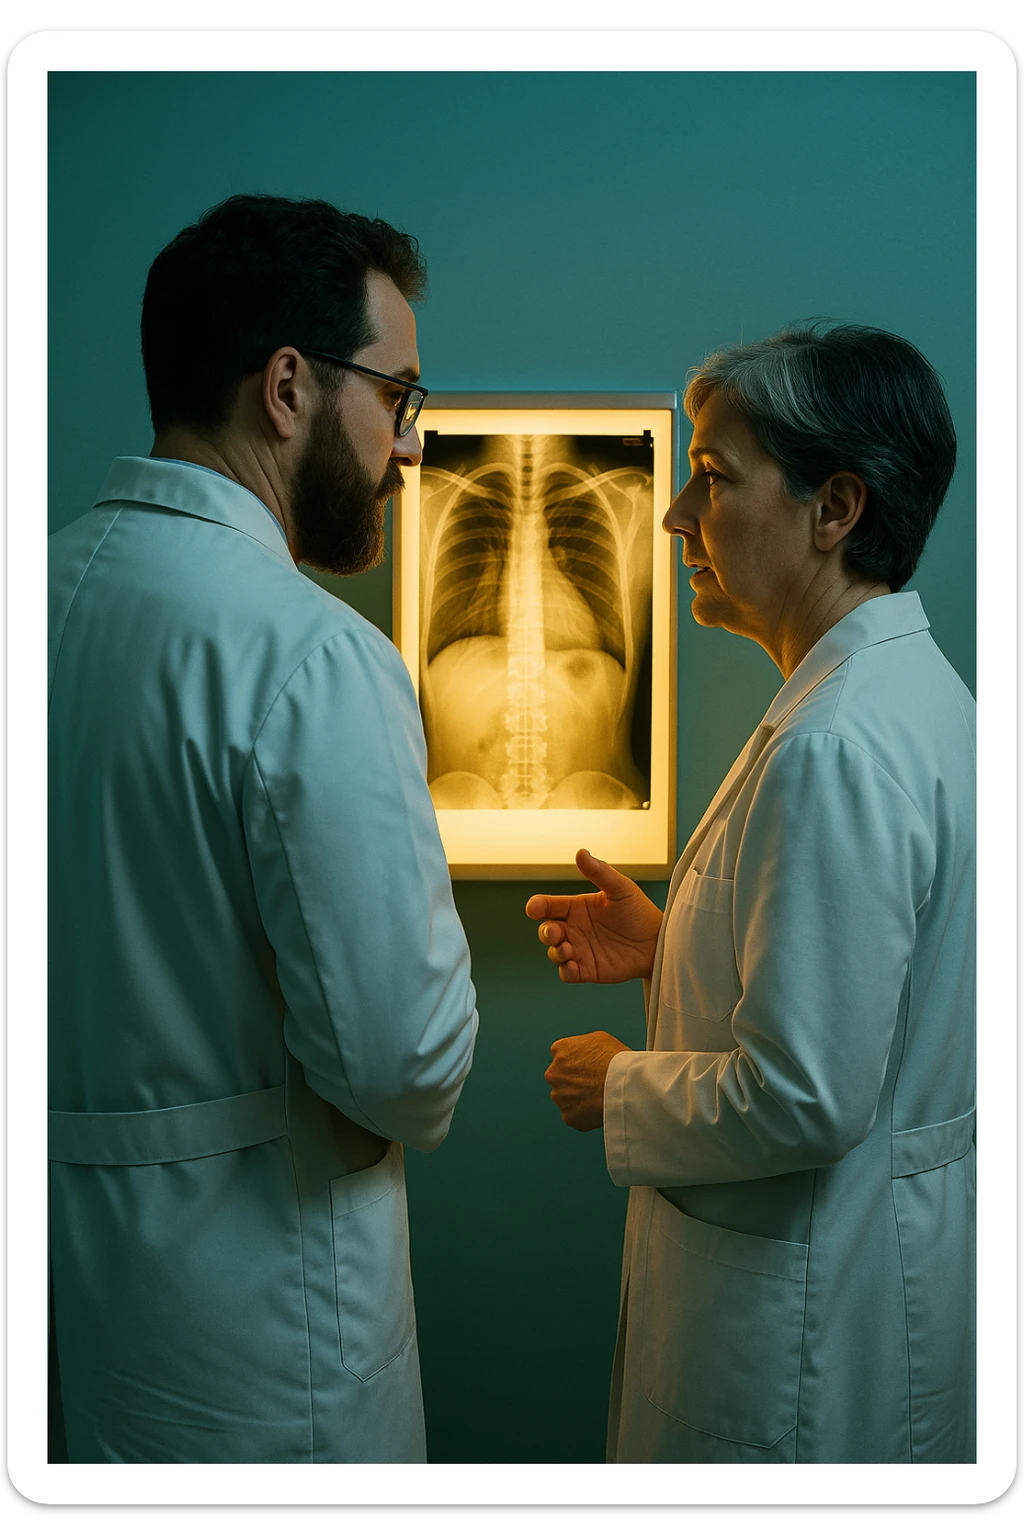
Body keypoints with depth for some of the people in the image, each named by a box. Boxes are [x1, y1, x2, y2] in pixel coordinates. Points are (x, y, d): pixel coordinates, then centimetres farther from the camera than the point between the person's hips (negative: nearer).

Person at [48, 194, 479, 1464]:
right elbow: (405, 1053, -24)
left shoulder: (44, 588, -1)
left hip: (67, 1218, 7)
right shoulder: (312, 659, -24)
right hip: (251, 1277, -7)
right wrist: (410, 1111, -2)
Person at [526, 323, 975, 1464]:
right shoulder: (910, 689, 6)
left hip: (818, 1305, -9)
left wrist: (618, 1091, -11)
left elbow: (806, 1097, -28)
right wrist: (668, 946, 7)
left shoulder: (839, 747, -27)